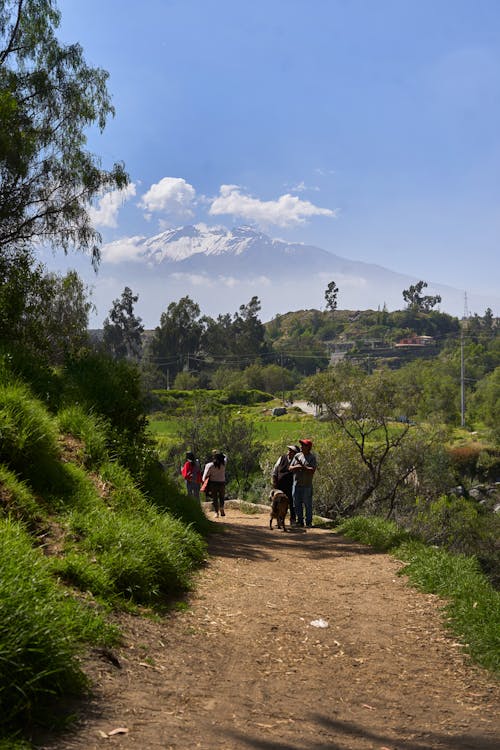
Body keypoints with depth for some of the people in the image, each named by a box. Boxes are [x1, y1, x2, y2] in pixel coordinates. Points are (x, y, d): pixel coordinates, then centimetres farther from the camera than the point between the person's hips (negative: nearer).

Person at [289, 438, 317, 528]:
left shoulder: (312, 457, -4)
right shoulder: (297, 455, 12)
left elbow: (312, 470, -15)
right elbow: (290, 468, 9)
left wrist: (303, 467, -15)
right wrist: (297, 467, -10)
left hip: (307, 485, -5)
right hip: (296, 484, 5)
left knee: (308, 504, -1)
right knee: (297, 504, 9)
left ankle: (308, 522, 6)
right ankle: (300, 521, 18)